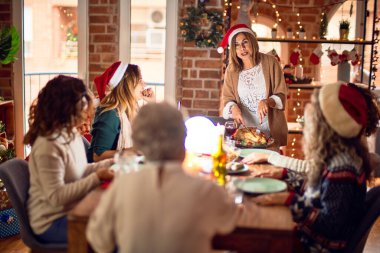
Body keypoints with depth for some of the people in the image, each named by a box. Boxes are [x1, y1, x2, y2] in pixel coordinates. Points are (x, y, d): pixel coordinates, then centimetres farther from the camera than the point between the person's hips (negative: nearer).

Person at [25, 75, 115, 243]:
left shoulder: (71, 133, 4)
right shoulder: (48, 145, -24)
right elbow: (56, 197, -25)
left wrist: (111, 163, 3)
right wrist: (97, 178, -25)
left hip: (72, 209, 9)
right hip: (52, 222, -9)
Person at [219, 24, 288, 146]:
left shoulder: (270, 62, -5)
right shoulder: (231, 69, 2)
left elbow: (281, 95, -4)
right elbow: (227, 98, 4)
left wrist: (267, 101, -24)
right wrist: (233, 107, -17)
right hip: (244, 129, 1)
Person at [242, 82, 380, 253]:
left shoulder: (341, 167, -27)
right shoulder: (336, 155, -1)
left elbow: (331, 224, -26)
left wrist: (290, 200, -23)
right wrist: (284, 174, 11)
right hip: (313, 235, 8)